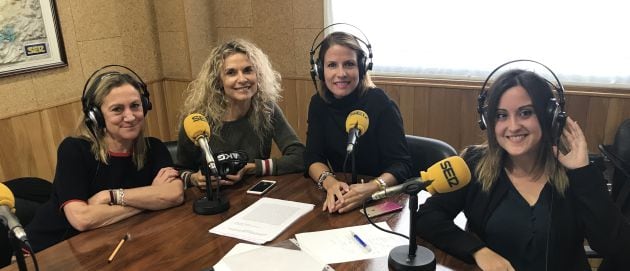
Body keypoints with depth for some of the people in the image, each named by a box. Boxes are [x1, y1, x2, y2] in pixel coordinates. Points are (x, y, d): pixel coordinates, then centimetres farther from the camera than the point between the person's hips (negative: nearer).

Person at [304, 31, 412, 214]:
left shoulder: (380, 103, -14)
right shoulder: (319, 103, 0)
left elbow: (401, 165, -17)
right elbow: (313, 158, -4)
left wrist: (370, 188, -36)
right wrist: (330, 182, -26)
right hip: (340, 199, 3)